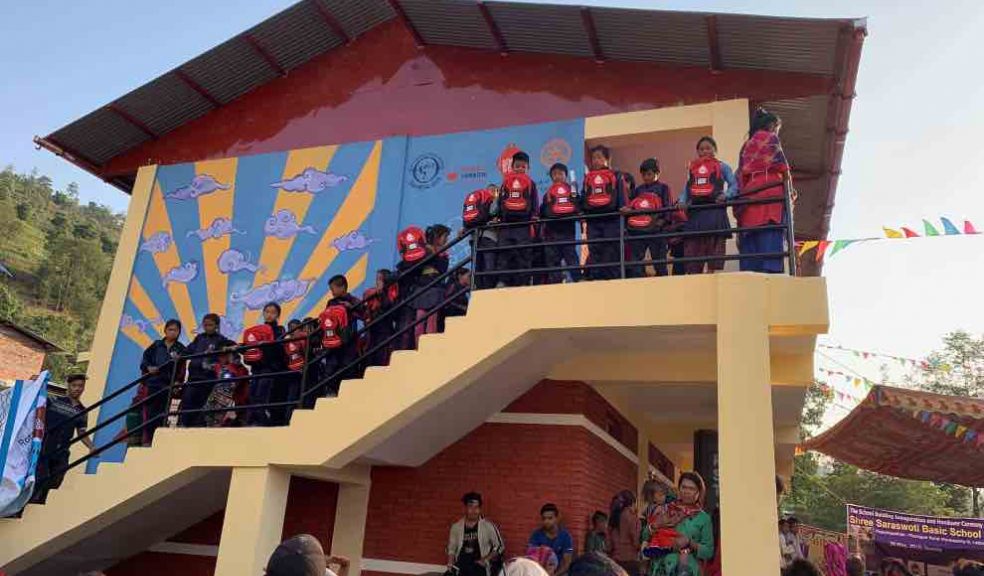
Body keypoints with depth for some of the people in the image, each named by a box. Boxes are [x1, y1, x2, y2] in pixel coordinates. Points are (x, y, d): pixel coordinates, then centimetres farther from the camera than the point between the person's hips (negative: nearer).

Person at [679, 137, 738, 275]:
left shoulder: (722, 167, 10)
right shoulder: (692, 168, 20)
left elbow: (734, 185, 2)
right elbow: (687, 189, 16)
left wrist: (725, 195, -18)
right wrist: (682, 201, -3)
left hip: (715, 211, -3)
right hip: (695, 212, 3)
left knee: (714, 253, -6)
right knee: (692, 256, 0)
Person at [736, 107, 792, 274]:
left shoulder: (746, 145, 25)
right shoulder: (770, 138, 8)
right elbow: (782, 168, -1)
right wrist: (790, 191, 6)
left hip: (748, 199, 6)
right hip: (769, 197, -6)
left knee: (750, 250, -1)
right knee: (770, 245, -15)